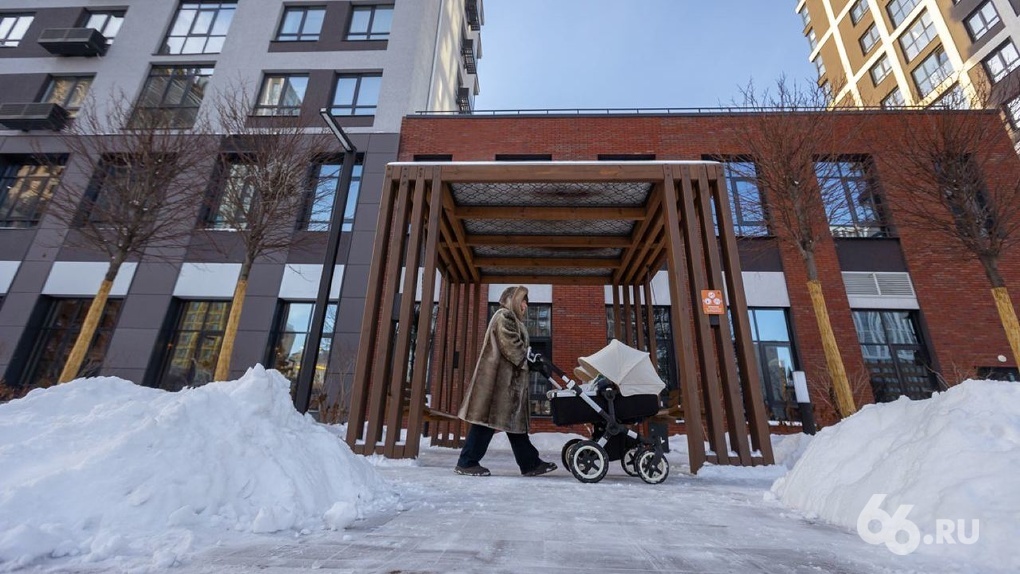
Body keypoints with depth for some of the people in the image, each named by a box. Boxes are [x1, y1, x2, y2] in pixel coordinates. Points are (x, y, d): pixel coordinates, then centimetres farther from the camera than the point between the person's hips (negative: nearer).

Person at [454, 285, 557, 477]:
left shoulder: (512, 319, 26)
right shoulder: (505, 316, -6)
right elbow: (510, 345, -17)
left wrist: (528, 359, 7)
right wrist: (526, 360, -8)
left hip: (508, 378, 11)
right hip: (499, 376, -11)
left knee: (515, 420, 9)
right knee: (488, 418, -8)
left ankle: (530, 463, 13)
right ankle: (467, 462, -1)